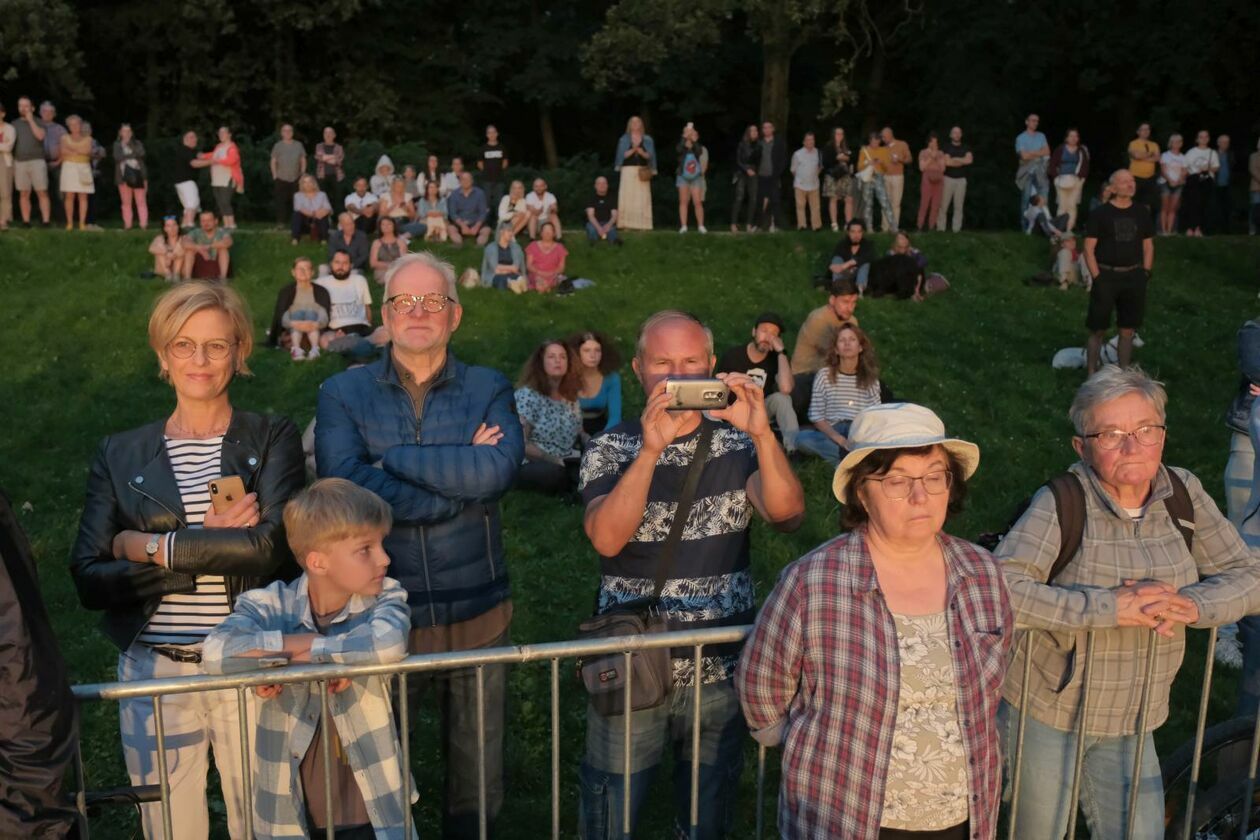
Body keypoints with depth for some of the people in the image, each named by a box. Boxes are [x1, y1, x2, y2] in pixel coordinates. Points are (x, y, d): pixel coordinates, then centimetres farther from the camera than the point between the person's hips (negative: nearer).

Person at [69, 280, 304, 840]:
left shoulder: (273, 439, -1)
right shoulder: (120, 455, 5)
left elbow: (274, 547, -16)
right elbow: (88, 579, -4)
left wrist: (150, 547, -12)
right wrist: (216, 547, -15)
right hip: (154, 675, 2)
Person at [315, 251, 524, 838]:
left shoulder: (489, 390, 0)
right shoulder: (343, 394, -2)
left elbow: (499, 469, -20)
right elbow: (344, 486, -19)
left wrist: (393, 459, -16)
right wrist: (460, 479, -17)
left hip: (476, 614, 1)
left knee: (478, 778, 18)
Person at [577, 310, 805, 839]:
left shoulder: (737, 443, 0)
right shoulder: (611, 449, -4)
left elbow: (786, 515, -15)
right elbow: (606, 537, -21)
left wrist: (762, 433, -28)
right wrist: (651, 449, -30)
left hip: (720, 671, 2)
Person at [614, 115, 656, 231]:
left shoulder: (647, 140, 11)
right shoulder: (624, 139, 9)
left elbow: (650, 156, 7)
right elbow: (623, 155, 0)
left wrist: (642, 153, -14)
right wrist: (633, 150, -17)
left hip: (643, 171, 1)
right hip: (628, 169, -1)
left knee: (642, 197, -5)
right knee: (628, 196, -8)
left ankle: (642, 224, -5)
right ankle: (627, 224, -8)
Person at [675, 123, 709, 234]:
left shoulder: (701, 148, 3)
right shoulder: (682, 149, 0)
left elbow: (698, 152, -20)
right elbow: (678, 149, -23)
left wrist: (693, 140, -24)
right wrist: (685, 136, -25)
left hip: (696, 178, 0)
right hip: (683, 178, 0)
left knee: (698, 202, -6)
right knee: (683, 201, -2)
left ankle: (701, 226, 0)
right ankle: (683, 226, 0)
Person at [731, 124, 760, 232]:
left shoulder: (758, 145, 6)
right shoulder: (742, 145, 0)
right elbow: (738, 161, 0)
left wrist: (756, 170, -7)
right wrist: (747, 169, -12)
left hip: (753, 175, 3)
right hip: (742, 174, -3)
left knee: (753, 199, -4)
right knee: (739, 198, -9)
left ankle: (749, 224, 2)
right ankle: (734, 224, -8)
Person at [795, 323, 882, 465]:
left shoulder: (870, 378, 12)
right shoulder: (824, 375, 6)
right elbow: (816, 416, 1)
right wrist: (838, 438, -16)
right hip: (831, 433, 0)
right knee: (802, 438, -34)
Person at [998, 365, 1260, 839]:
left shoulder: (1183, 493, -3)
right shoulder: (1061, 503, -21)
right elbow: (1001, 589, -33)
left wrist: (1191, 605, -19)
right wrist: (1110, 607, -33)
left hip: (1131, 721, 5)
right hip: (1046, 712, -4)